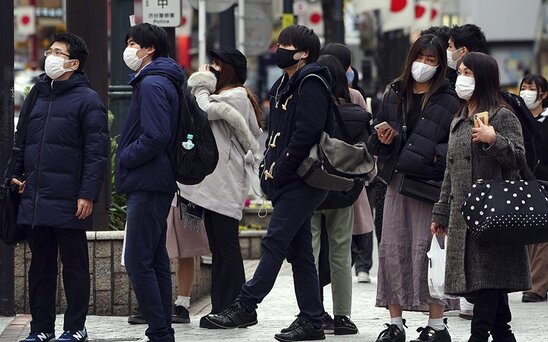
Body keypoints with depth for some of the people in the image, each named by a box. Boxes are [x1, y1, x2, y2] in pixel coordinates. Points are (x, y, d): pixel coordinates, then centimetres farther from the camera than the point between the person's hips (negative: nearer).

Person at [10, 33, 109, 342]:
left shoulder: (87, 100, -5)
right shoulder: (38, 96, 16)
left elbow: (97, 152, -10)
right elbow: (21, 140, 25)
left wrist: (88, 194, -17)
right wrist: (16, 174, 10)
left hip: (69, 203, -7)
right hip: (34, 199, 7)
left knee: (75, 266, 2)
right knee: (41, 266, 10)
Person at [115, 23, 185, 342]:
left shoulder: (152, 84, -15)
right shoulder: (164, 81, 17)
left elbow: (156, 136, -24)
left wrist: (125, 159, -12)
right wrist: (127, 158, 13)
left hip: (148, 184, -11)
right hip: (158, 183, 11)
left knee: (138, 262, -9)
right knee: (156, 260, 13)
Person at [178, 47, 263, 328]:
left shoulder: (237, 96, -6)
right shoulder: (224, 97, 25)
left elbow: (202, 111, -17)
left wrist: (201, 87, -1)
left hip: (225, 184, -10)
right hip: (213, 184, 10)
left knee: (226, 247, -9)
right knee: (218, 248, 10)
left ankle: (229, 309, -8)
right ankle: (220, 309, 12)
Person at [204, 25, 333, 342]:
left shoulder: (311, 84, -10)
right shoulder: (284, 86, 20)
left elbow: (306, 132, -19)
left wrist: (279, 169, -16)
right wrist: (269, 168, 10)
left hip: (302, 181, -10)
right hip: (287, 182, 10)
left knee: (275, 241, -11)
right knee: (299, 250, 8)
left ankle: (246, 306, -11)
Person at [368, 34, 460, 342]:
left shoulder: (448, 100, -2)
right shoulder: (395, 95, 13)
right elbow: (376, 141, 22)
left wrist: (438, 155, -20)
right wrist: (383, 139, 1)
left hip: (430, 181, -5)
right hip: (397, 179, 5)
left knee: (424, 249, -7)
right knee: (392, 248, 3)